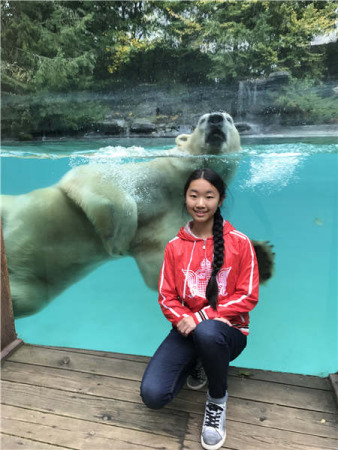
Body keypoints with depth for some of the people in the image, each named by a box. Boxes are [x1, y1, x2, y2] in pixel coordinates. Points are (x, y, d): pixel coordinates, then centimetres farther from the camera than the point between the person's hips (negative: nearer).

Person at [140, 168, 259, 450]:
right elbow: (166, 298, 1)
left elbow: (248, 297, -8)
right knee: (152, 395, -18)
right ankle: (194, 366, 17)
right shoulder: (175, 246, 0)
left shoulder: (240, 242, -7)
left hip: (227, 330, -2)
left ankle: (218, 398, -5)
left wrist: (203, 317, -19)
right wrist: (186, 320, -20)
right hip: (188, 331, 3)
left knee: (207, 332, -40)